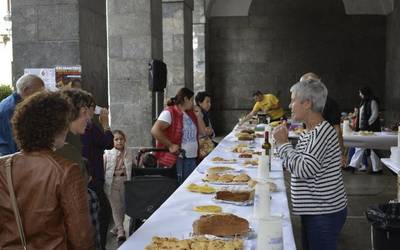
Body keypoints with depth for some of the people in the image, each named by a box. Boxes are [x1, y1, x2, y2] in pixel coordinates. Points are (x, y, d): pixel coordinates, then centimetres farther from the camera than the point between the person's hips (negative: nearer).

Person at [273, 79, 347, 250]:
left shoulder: (323, 131, -20)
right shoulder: (310, 132, 10)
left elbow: (304, 169, -27)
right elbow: (296, 166, 14)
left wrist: (283, 143, -16)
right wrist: (282, 142, 3)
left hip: (325, 213, -9)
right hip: (313, 210, 9)